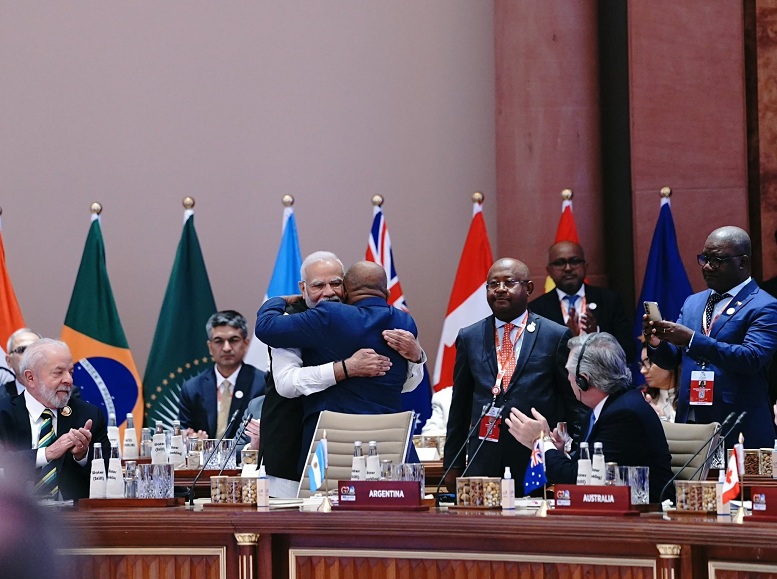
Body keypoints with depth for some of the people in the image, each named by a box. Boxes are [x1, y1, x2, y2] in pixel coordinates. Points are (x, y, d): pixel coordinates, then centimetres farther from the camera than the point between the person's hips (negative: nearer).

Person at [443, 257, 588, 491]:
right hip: (483, 463, 2)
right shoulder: (469, 338, 12)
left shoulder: (556, 336, 4)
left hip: (539, 465, -2)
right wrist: (452, 465, 13)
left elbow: (575, 404, 5)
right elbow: (459, 407, 15)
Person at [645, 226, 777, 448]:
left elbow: (752, 358, -21)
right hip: (689, 423, 6)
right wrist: (657, 343, -7)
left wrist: (693, 340, -27)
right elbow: (671, 360, 17)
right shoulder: (692, 303, 16)